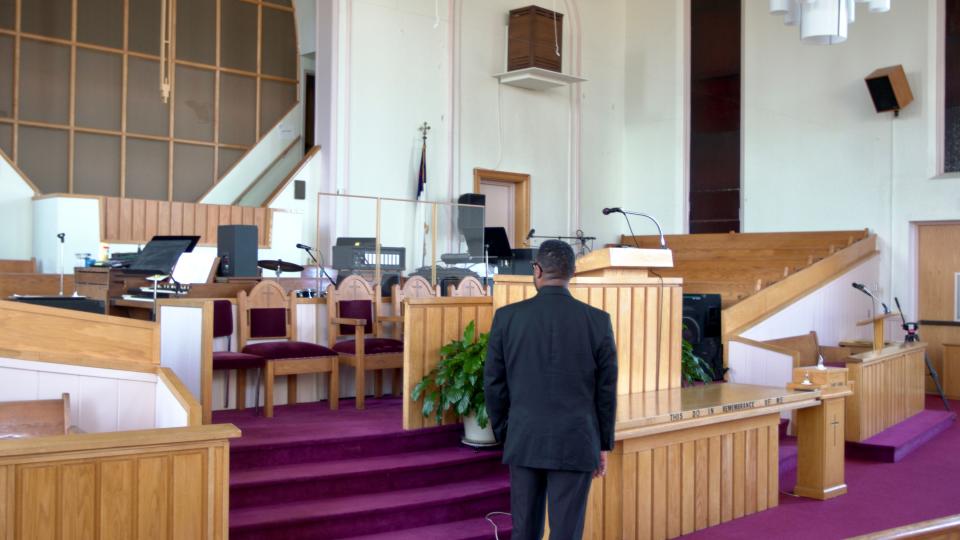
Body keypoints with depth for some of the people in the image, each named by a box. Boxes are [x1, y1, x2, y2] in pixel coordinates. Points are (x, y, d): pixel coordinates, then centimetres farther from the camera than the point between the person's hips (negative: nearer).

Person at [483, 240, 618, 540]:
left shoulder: (507, 317, -5)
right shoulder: (598, 321, -6)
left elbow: (493, 384, 0)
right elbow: (606, 389, -2)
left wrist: (504, 436, 12)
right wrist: (604, 444, 8)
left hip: (525, 440, 1)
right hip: (575, 443, -1)